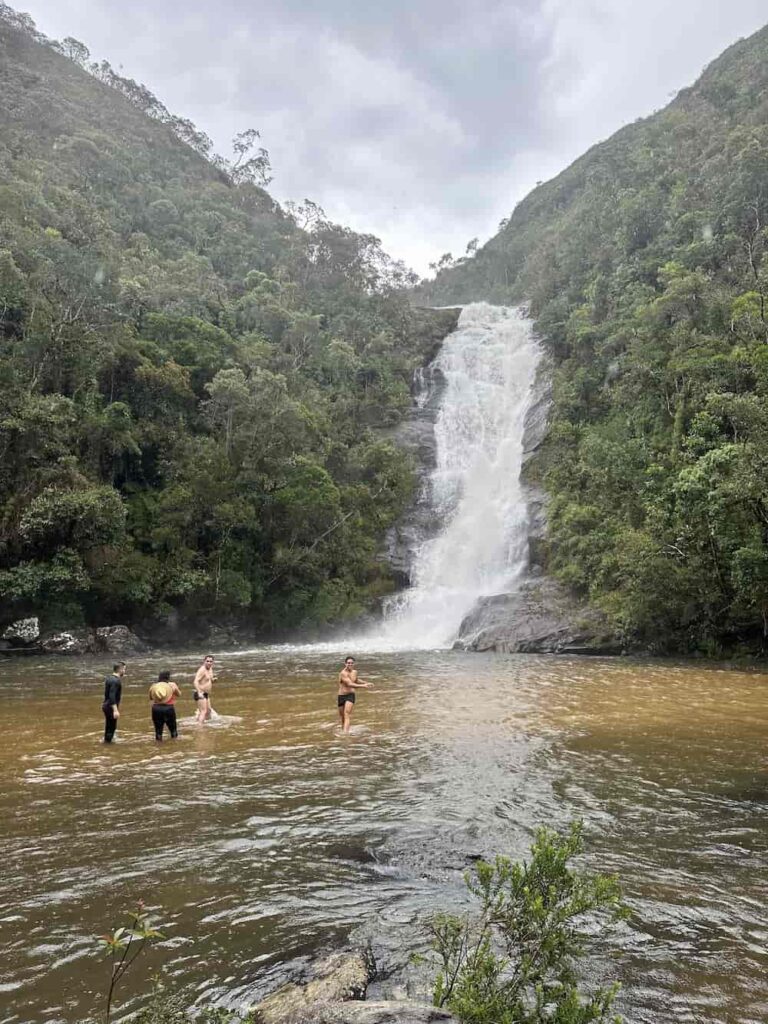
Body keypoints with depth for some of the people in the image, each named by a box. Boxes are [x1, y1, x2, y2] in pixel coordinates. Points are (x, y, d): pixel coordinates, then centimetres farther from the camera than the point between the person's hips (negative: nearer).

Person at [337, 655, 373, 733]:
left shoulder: (355, 672, 6)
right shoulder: (343, 673, -16)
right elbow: (350, 684, -27)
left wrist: (366, 683, 21)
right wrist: (363, 686, -33)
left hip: (350, 695, 2)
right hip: (341, 696, -2)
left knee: (347, 713, -17)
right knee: (342, 715, 11)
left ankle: (345, 732, -29)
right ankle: (343, 729, 34)